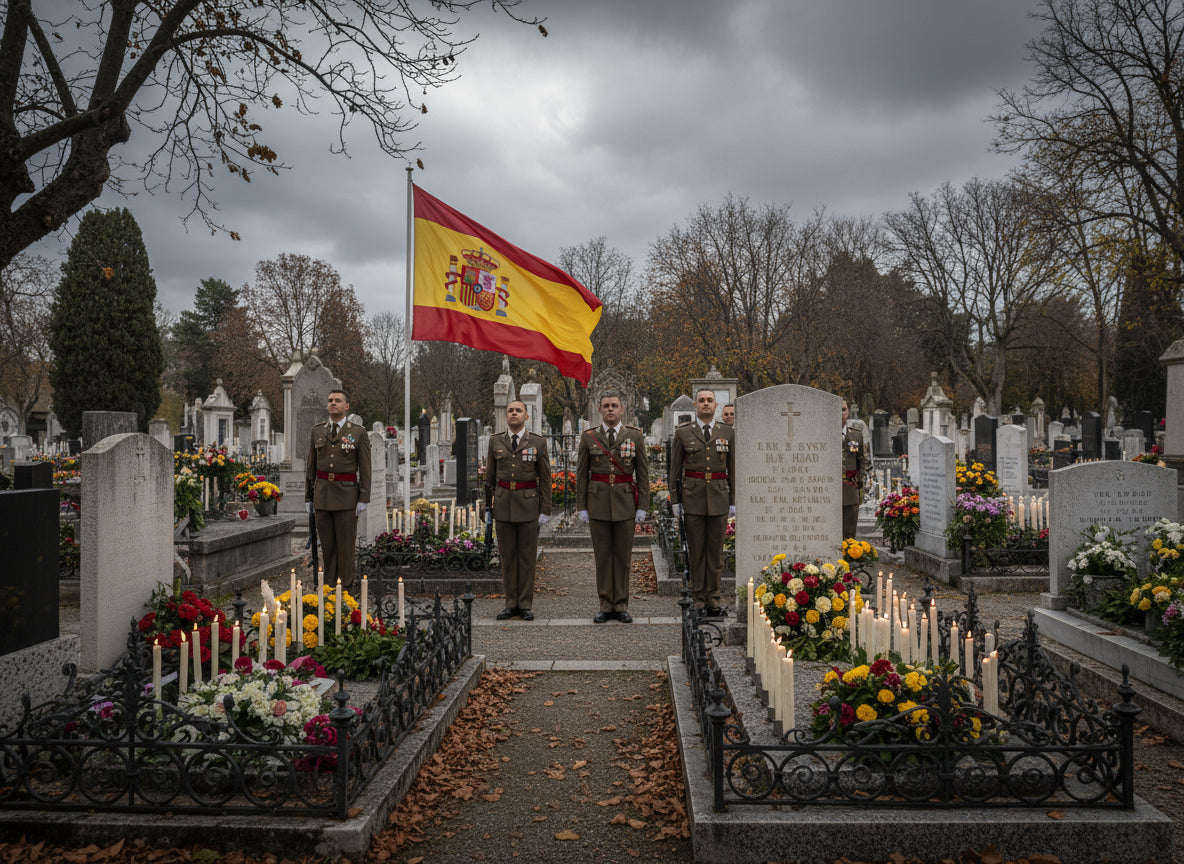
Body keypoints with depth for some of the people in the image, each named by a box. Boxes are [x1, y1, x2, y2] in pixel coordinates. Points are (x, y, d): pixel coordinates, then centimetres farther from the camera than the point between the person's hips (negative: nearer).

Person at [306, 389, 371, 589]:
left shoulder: (359, 433, -1)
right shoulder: (317, 431, 9)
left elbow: (365, 468, -2)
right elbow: (311, 465, 12)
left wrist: (364, 499, -8)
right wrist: (308, 496, 9)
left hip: (346, 494, -3)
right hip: (322, 494, 3)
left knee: (346, 544, 0)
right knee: (327, 543, 7)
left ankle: (346, 589, 8)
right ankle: (328, 586, 16)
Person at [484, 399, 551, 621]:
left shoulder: (538, 442, 0)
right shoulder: (495, 441, 7)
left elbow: (545, 479, 0)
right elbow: (490, 476, 11)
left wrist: (545, 510, -4)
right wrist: (488, 507, 9)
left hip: (528, 503, -2)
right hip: (503, 502, 2)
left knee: (527, 555, 2)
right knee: (507, 555, 6)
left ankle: (526, 605, 10)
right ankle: (511, 604, 14)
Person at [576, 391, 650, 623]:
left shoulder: (635, 436, 2)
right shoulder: (588, 437, 3)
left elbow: (643, 473, 3)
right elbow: (581, 474, 5)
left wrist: (642, 507, -3)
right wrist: (581, 507, 0)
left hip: (625, 503, 0)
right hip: (598, 502, 0)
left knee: (623, 555, 5)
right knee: (602, 555, 5)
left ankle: (621, 606, 14)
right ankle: (606, 606, 13)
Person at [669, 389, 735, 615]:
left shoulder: (727, 432, 7)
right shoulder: (683, 433, 4)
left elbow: (733, 468, 9)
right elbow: (675, 469, 6)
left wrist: (733, 501, 5)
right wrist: (675, 500, 1)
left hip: (719, 498, 1)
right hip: (693, 496, -1)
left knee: (716, 550, 5)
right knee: (696, 550, 3)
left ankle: (713, 598, 14)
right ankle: (698, 599, 11)